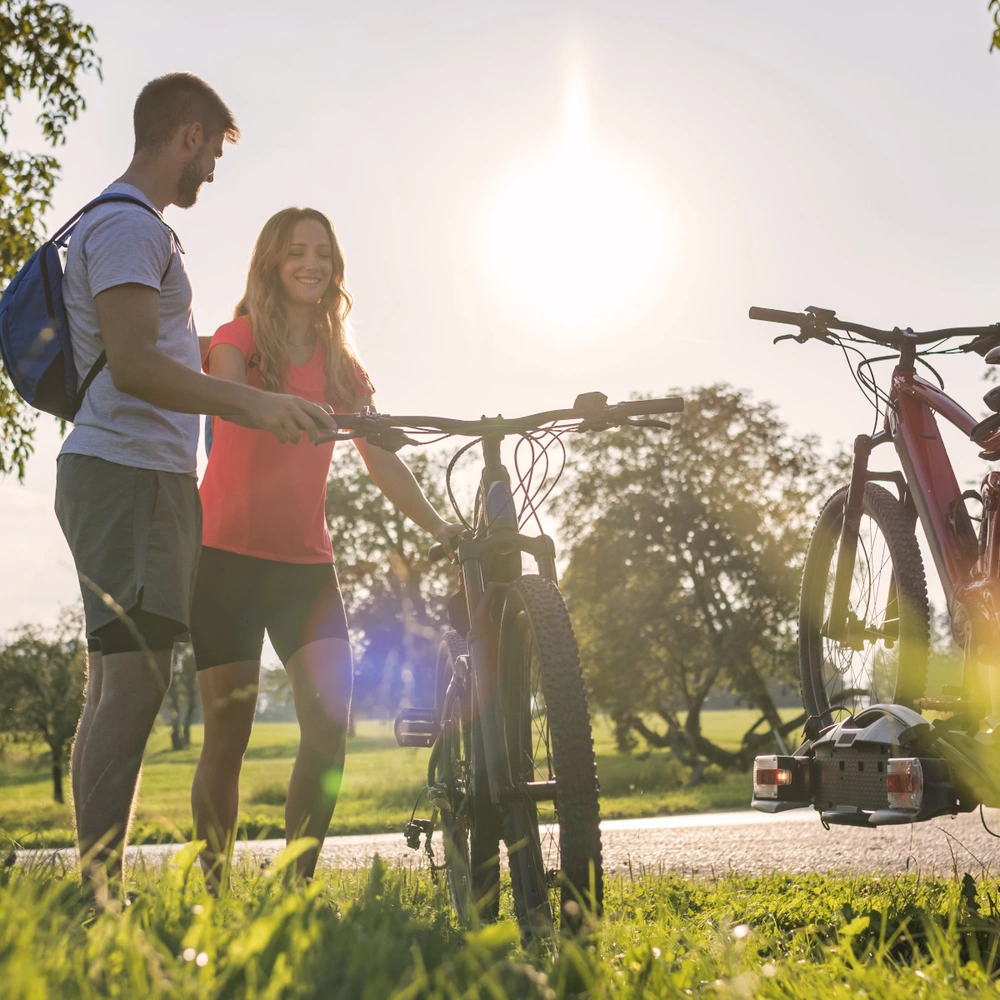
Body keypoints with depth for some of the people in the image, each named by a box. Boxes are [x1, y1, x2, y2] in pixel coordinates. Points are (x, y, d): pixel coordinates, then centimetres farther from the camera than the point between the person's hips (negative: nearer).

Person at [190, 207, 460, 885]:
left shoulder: (342, 366, 15)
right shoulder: (240, 338, 3)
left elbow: (382, 462, 9)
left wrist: (441, 528, -4)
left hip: (305, 561, 4)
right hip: (228, 554, -3)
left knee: (331, 720, -10)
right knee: (228, 734, -4)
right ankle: (216, 893, 9)